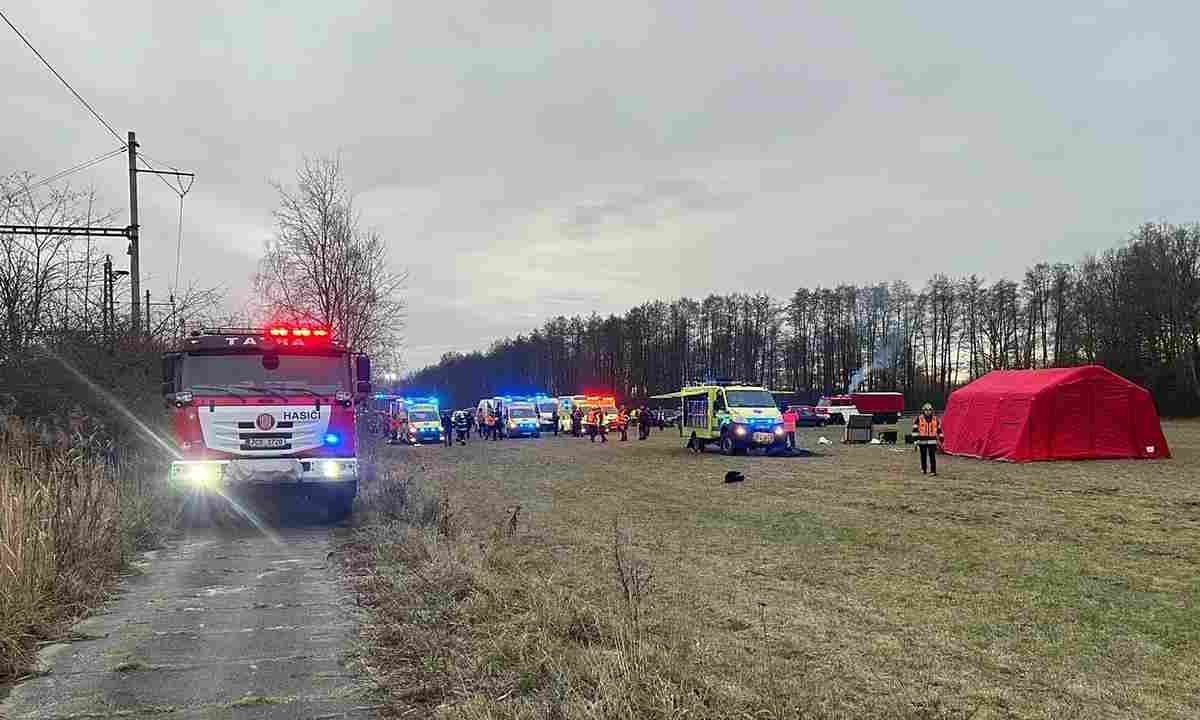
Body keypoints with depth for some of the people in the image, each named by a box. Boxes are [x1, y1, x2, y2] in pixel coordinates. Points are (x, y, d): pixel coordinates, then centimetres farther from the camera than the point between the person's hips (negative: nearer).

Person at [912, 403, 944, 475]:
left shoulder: (935, 419, 8)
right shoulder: (919, 419, -2)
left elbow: (939, 430, 16)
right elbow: (915, 430, -3)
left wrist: (941, 440, 15)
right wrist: (915, 440, -9)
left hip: (932, 441, 0)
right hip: (922, 441, 0)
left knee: (932, 456, -9)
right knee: (923, 456, 12)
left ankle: (933, 471, -9)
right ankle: (923, 469, 28)